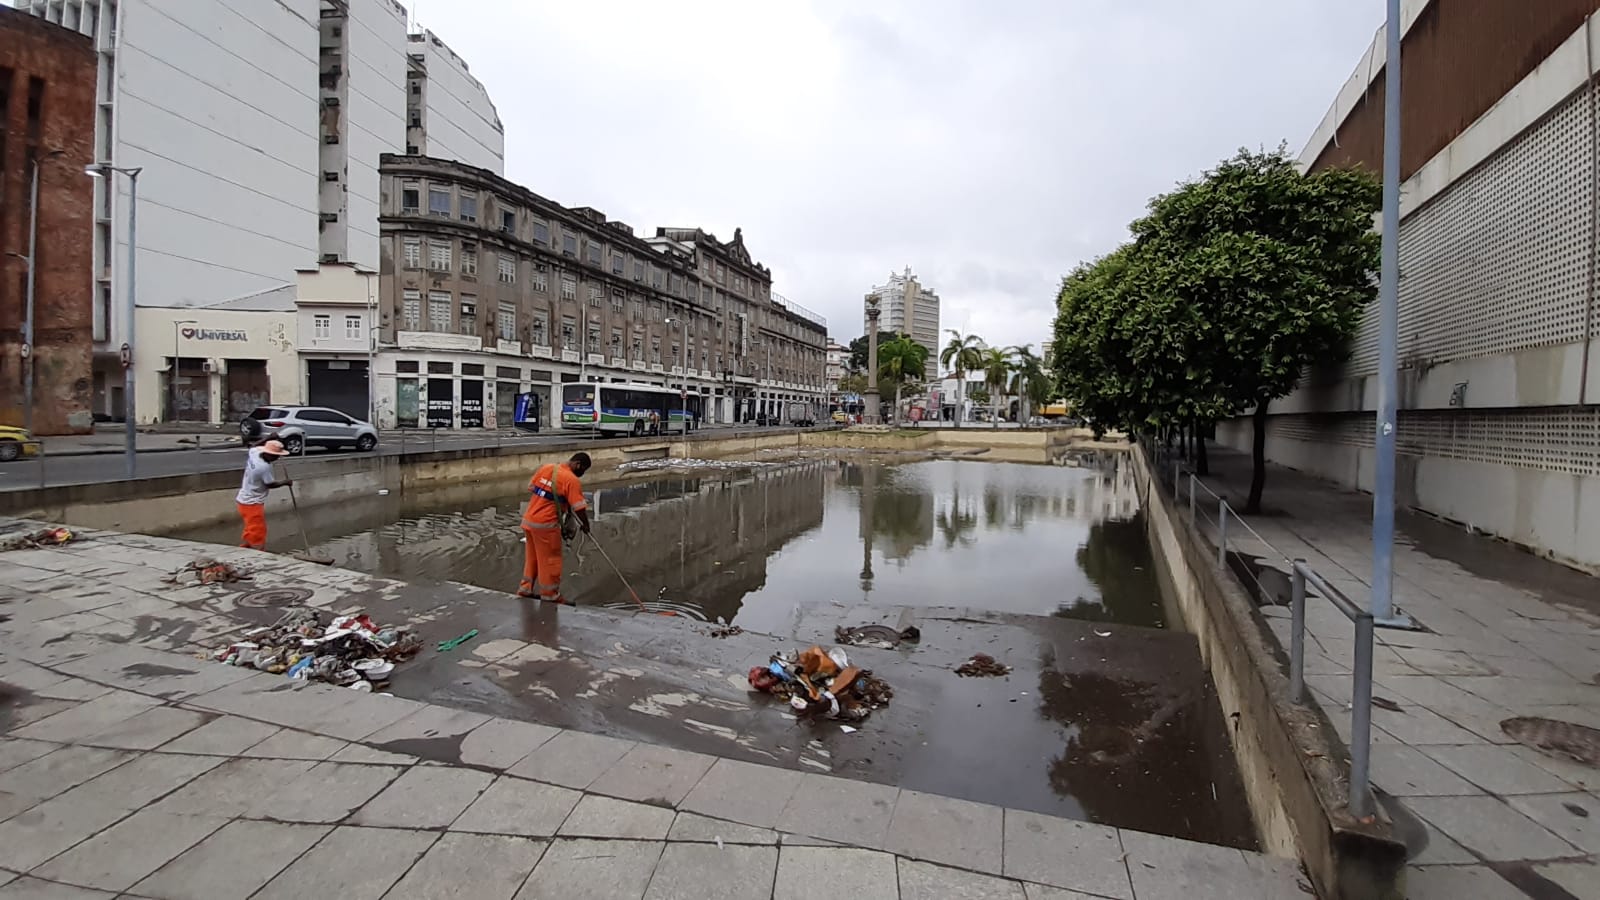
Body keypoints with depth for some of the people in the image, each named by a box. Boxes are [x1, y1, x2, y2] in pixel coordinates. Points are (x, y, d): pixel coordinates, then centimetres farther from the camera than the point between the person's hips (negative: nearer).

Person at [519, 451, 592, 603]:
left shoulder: (546, 468, 6)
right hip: (546, 525, -8)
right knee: (550, 561, 7)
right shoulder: (572, 480, -16)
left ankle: (526, 588, 34)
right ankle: (550, 595, 18)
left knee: (532, 557, 22)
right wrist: (585, 525, -2)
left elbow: (530, 488, 13)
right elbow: (579, 508, -18)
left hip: (528, 519, 8)